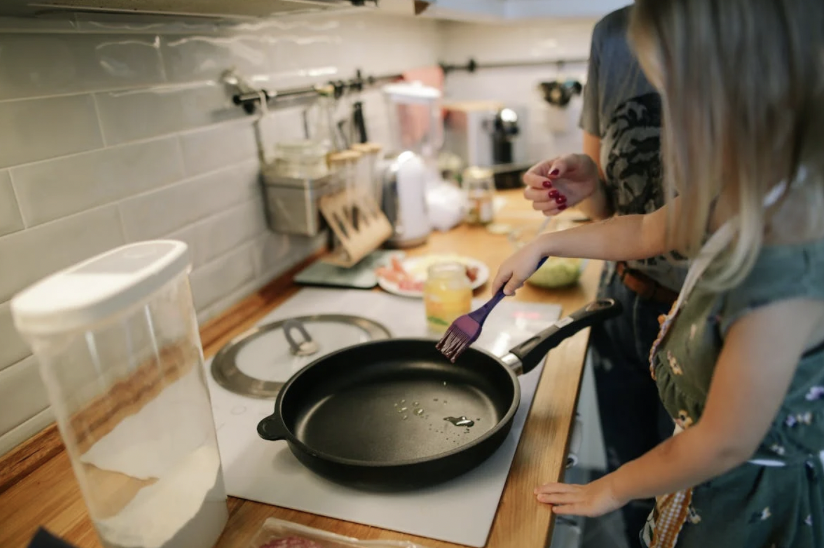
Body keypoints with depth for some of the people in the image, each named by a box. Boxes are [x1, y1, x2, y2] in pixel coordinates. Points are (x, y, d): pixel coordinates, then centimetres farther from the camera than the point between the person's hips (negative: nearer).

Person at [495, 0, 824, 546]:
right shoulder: (740, 201, -12)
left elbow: (726, 444, -27)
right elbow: (646, 232, 7)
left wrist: (612, 490, -11)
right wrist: (543, 245, 13)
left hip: (755, 503, -7)